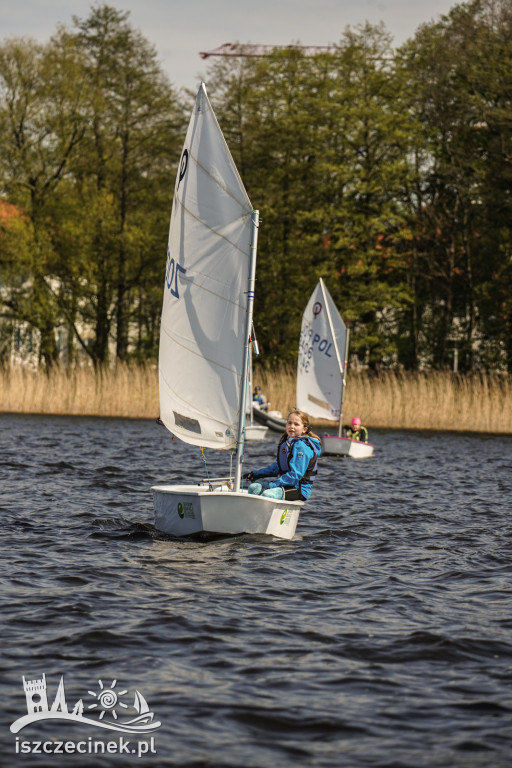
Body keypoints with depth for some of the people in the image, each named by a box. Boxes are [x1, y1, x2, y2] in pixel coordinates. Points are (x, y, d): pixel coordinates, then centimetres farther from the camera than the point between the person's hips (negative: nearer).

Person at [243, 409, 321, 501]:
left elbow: (295, 475, -22)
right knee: (253, 487, -6)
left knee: (267, 494, -31)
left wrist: (272, 485, -23)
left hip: (300, 489, -9)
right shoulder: (286, 441, 14)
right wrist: (256, 473, 24)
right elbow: (278, 466, 27)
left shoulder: (302, 446, -16)